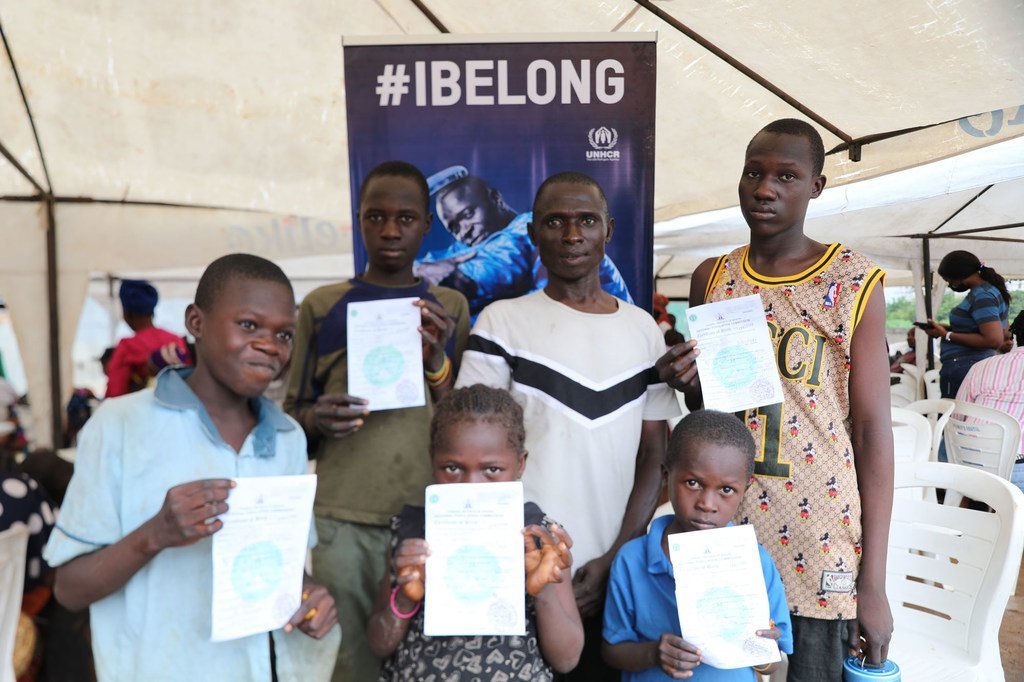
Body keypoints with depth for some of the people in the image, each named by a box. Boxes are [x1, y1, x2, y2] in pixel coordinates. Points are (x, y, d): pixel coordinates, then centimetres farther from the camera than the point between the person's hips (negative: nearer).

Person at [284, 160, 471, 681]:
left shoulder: (449, 308, 7)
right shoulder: (322, 305, 6)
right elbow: (289, 414, 11)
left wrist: (437, 360, -11)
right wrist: (314, 419, -11)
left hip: (432, 516, 1)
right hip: (342, 520, 0)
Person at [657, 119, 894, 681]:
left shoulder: (856, 283, -4)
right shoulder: (712, 278, 5)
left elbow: (872, 429, -4)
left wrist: (874, 582, -7)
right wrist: (686, 384, -8)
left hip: (821, 553, -2)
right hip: (721, 536, 3)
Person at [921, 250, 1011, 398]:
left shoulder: (982, 295, -14)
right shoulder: (989, 288, 15)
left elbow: (994, 340, -22)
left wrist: (946, 335, -16)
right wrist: (948, 328, 11)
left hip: (964, 369, -10)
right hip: (975, 365, 10)